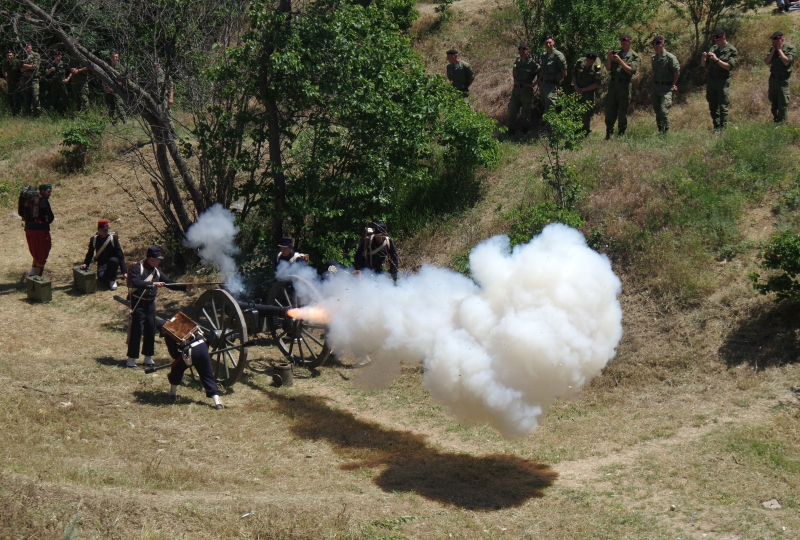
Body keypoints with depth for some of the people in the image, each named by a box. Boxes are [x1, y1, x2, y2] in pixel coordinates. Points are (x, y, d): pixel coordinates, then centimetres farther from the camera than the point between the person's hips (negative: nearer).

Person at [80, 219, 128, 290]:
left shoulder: (113, 238, -10)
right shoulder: (94, 240, -3)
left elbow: (120, 254, -10)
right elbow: (90, 253, 10)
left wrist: (124, 271, -16)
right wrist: (86, 264, -10)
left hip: (113, 260, 0)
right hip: (102, 263, 1)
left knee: (113, 260, -38)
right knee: (101, 276, -33)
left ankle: (113, 280, -14)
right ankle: (109, 277, 5)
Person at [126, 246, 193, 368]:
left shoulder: (157, 272, 9)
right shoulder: (137, 268, -12)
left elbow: (170, 283, 9)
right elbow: (136, 282, -28)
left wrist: (186, 287, -2)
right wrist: (153, 284, -31)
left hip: (150, 303, 7)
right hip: (138, 303, -7)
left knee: (150, 330, 9)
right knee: (136, 330, -7)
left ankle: (148, 357, 20)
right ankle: (131, 359, -1)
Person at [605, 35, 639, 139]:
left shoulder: (634, 56, 2)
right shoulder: (616, 53, 15)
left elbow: (631, 71, -10)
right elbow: (608, 68, 11)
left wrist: (620, 61, -16)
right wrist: (609, 58, -6)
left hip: (624, 85, -4)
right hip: (613, 83, 4)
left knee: (622, 111, 0)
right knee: (610, 109, 5)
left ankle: (621, 134, 9)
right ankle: (609, 134, 12)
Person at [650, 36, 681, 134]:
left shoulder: (670, 57, -12)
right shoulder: (653, 58, 9)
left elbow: (677, 72, -7)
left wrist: (672, 84, 3)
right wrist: (652, 88, 16)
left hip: (666, 87, -7)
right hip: (655, 87, 7)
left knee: (663, 110, -16)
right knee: (657, 111, 10)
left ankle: (666, 132, -8)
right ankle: (660, 132, 19)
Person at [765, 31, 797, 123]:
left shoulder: (791, 48, -9)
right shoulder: (773, 49, 9)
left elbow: (786, 62, -22)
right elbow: (766, 62, 0)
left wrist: (779, 49, -15)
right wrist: (773, 50, -7)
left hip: (783, 80, -6)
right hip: (773, 78, 6)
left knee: (783, 105, -9)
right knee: (774, 104, 14)